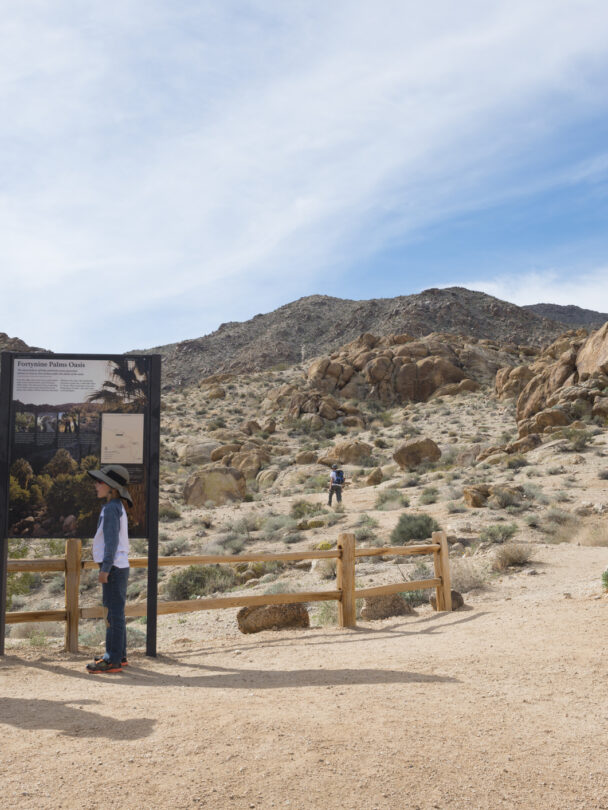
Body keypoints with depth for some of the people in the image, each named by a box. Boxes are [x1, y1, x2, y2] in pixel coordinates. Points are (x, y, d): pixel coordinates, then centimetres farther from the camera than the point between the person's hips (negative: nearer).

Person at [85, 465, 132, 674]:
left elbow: (112, 541, -20)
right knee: (114, 613, 16)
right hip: (119, 568, 10)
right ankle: (118, 655, 25)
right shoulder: (117, 507, 15)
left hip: (114, 568, -10)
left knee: (115, 614, -5)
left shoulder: (111, 509, -15)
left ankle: (114, 661, -1)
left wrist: (105, 568, -19)